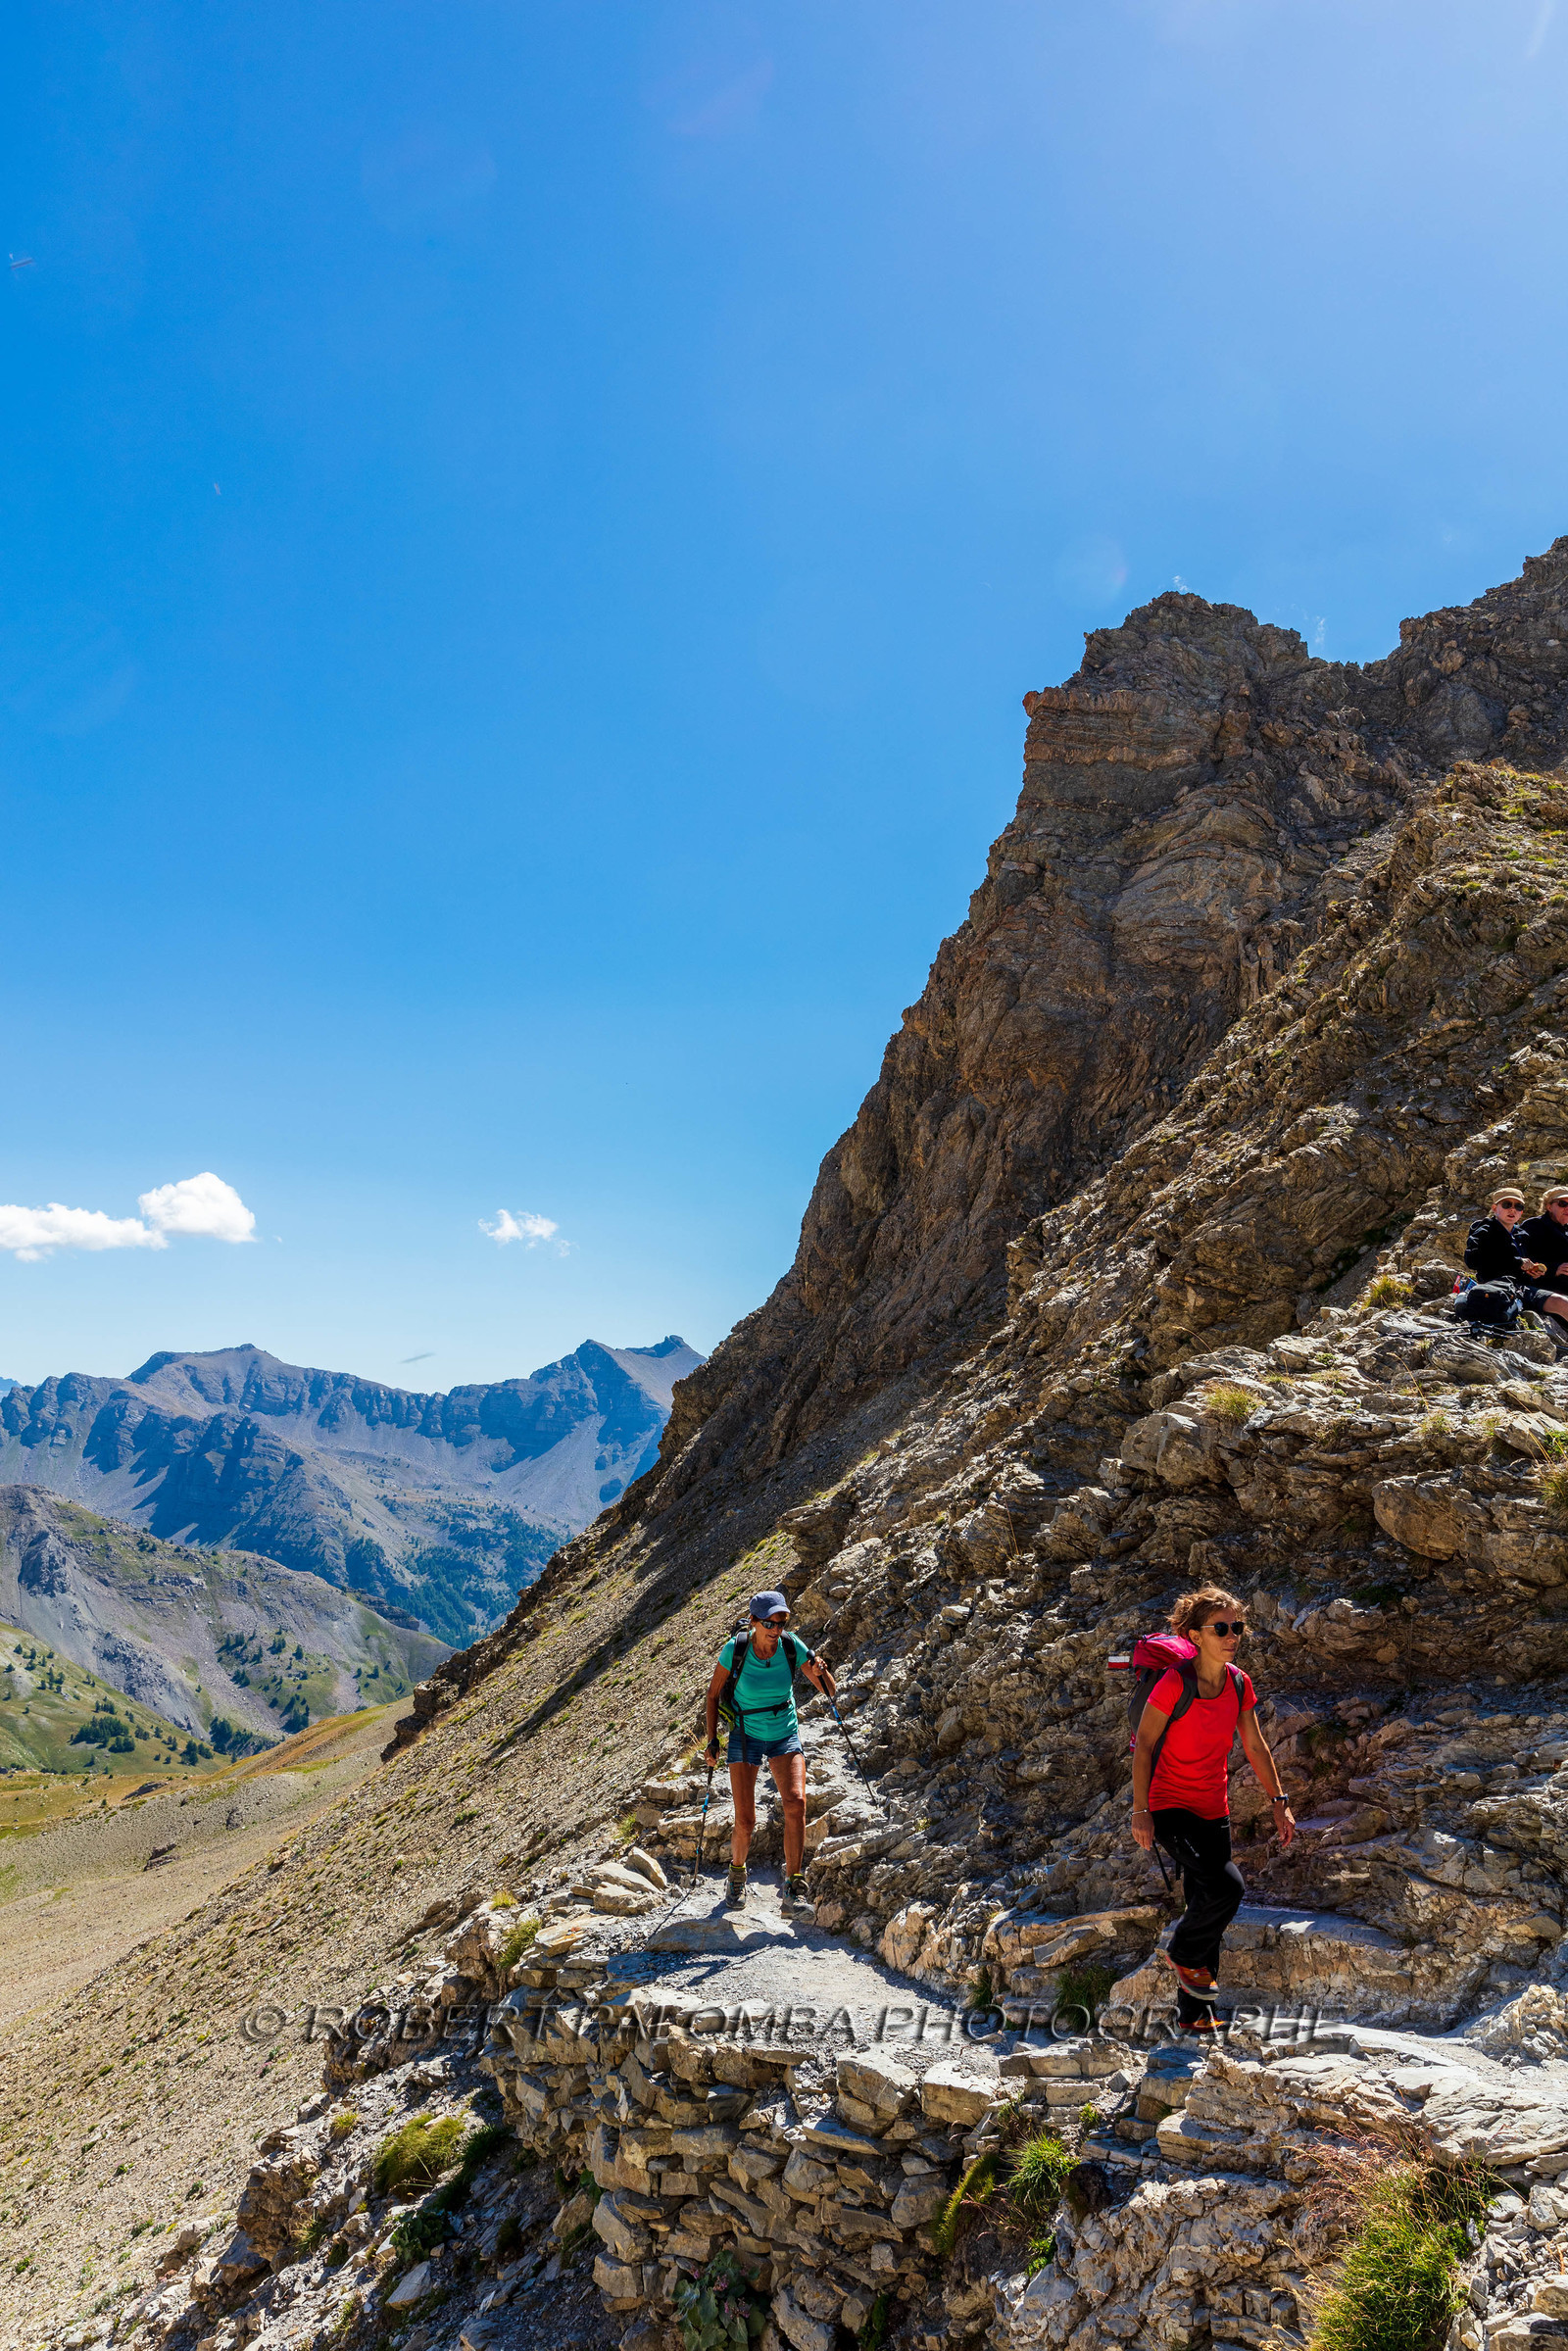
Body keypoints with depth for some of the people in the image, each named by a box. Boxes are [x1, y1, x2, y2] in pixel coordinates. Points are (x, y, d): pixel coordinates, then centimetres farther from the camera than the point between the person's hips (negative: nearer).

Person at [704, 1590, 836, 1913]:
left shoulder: (792, 1646, -15)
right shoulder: (735, 1649, -18)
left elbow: (830, 1692, -10)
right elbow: (714, 1694, -3)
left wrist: (820, 1673, -31)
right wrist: (712, 1740, -5)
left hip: (784, 1736, 1)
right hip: (745, 1736, -1)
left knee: (795, 1802, -22)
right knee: (745, 1820, -6)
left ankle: (794, 1886, -12)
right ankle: (737, 1873, 26)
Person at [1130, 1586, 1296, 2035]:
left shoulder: (1240, 1684, -2)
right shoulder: (1174, 1685, -21)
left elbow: (1255, 1747, 10)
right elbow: (1144, 1746, -14)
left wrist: (1279, 1802, 9)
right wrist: (1140, 1810, -16)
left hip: (1214, 1810, 7)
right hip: (1170, 1807, -6)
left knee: (1209, 1905, 10)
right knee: (1227, 1885, -22)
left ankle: (1194, 2012, 26)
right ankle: (1184, 1955, 6)